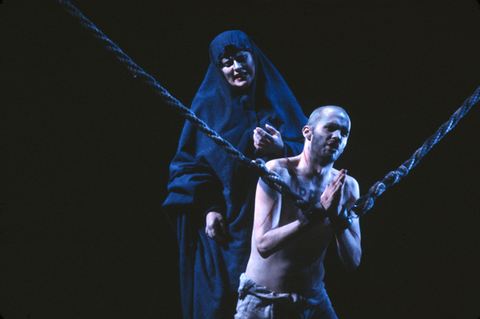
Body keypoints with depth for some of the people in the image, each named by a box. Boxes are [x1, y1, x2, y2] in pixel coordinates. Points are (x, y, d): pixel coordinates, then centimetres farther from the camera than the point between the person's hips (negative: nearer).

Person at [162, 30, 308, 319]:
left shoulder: (277, 101, 8)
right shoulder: (209, 105, 6)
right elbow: (189, 162, 4)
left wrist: (281, 149, -19)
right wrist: (209, 207, -9)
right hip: (221, 224, 0)